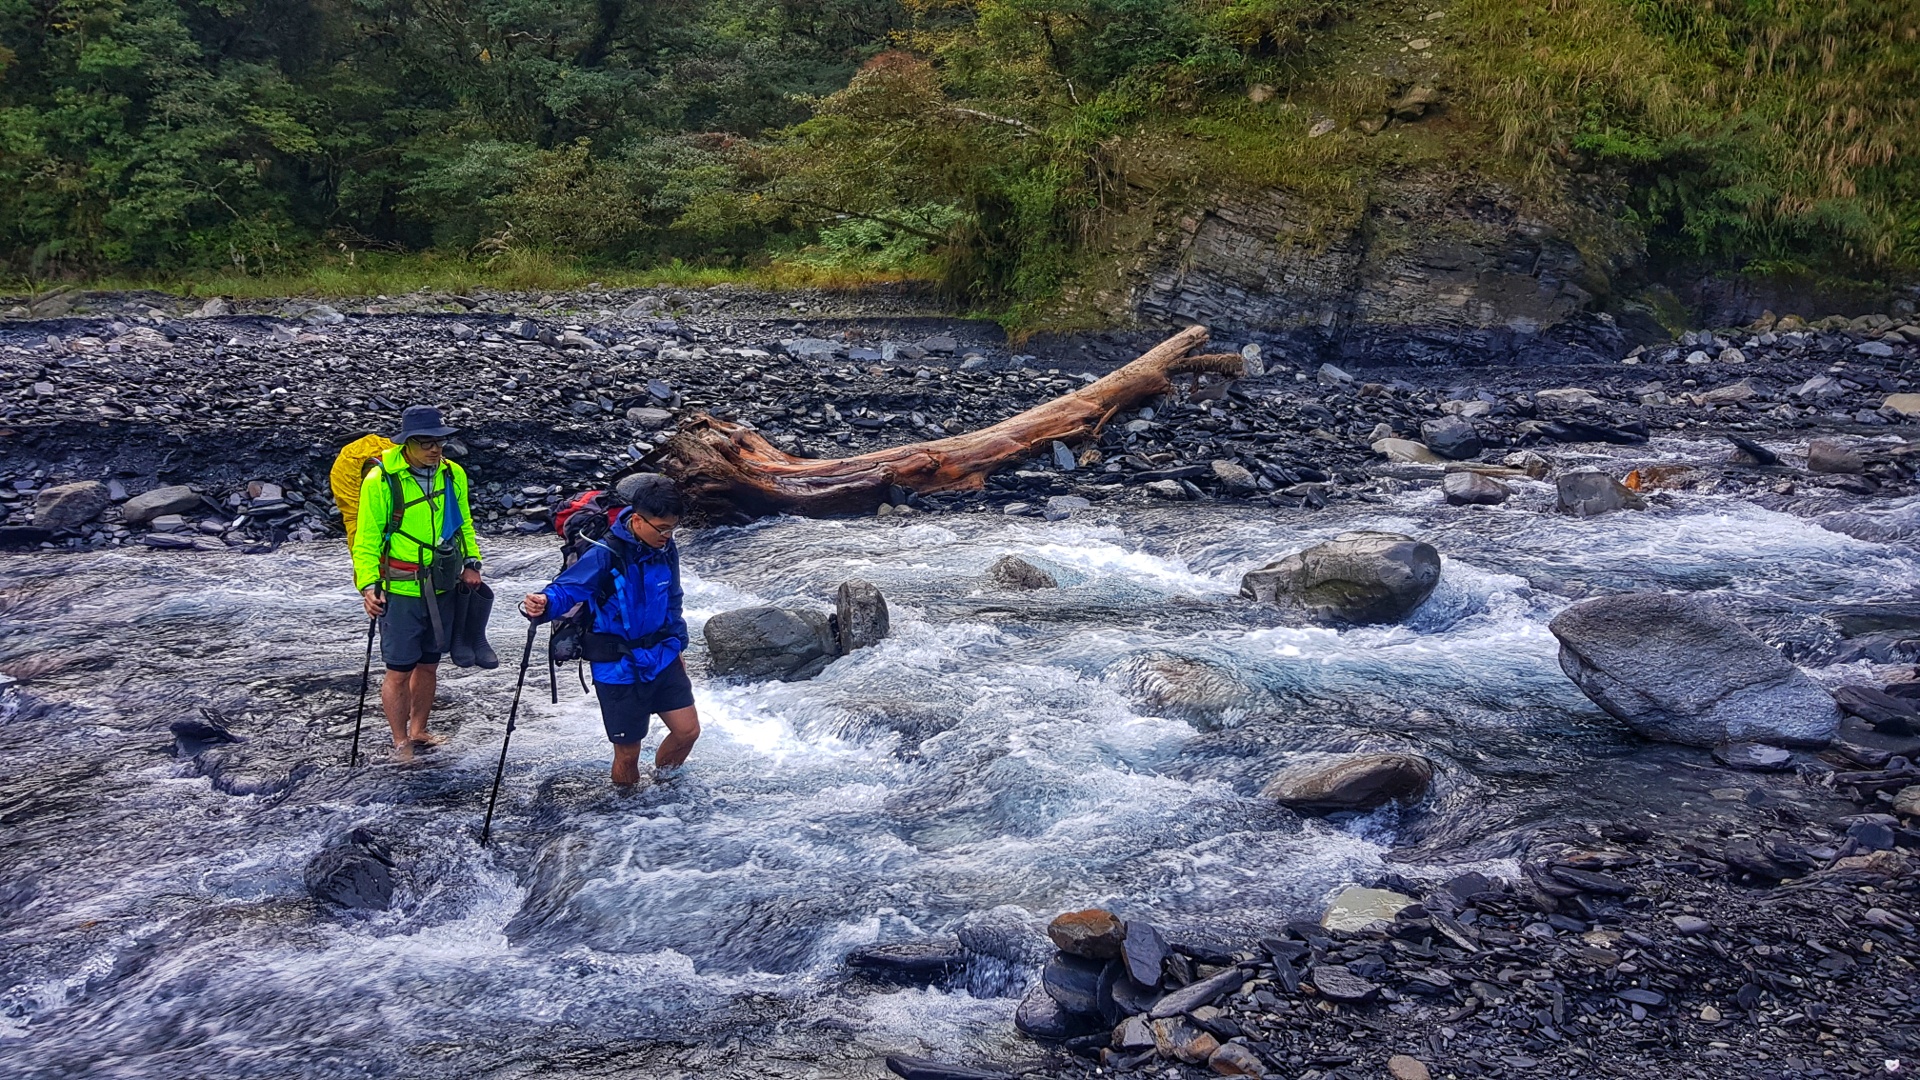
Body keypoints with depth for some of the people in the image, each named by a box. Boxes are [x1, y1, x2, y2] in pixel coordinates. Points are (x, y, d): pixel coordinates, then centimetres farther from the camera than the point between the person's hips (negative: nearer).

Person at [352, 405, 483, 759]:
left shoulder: (453, 475, 3)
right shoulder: (380, 480, -12)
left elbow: (463, 523, 16)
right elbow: (367, 539, -7)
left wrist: (471, 561, 3)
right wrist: (368, 584, -17)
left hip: (441, 589, 5)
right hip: (399, 592, -5)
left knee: (428, 665, 16)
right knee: (400, 671, 1)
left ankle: (418, 732, 33)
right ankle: (400, 742, 17)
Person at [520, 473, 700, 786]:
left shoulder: (665, 550, 0)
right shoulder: (605, 555, -21)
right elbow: (567, 588, -27)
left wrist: (677, 648, 20)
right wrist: (543, 605, -49)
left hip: (662, 659, 6)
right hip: (620, 667, -6)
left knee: (688, 731, 5)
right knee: (627, 752, 3)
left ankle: (661, 783, 34)